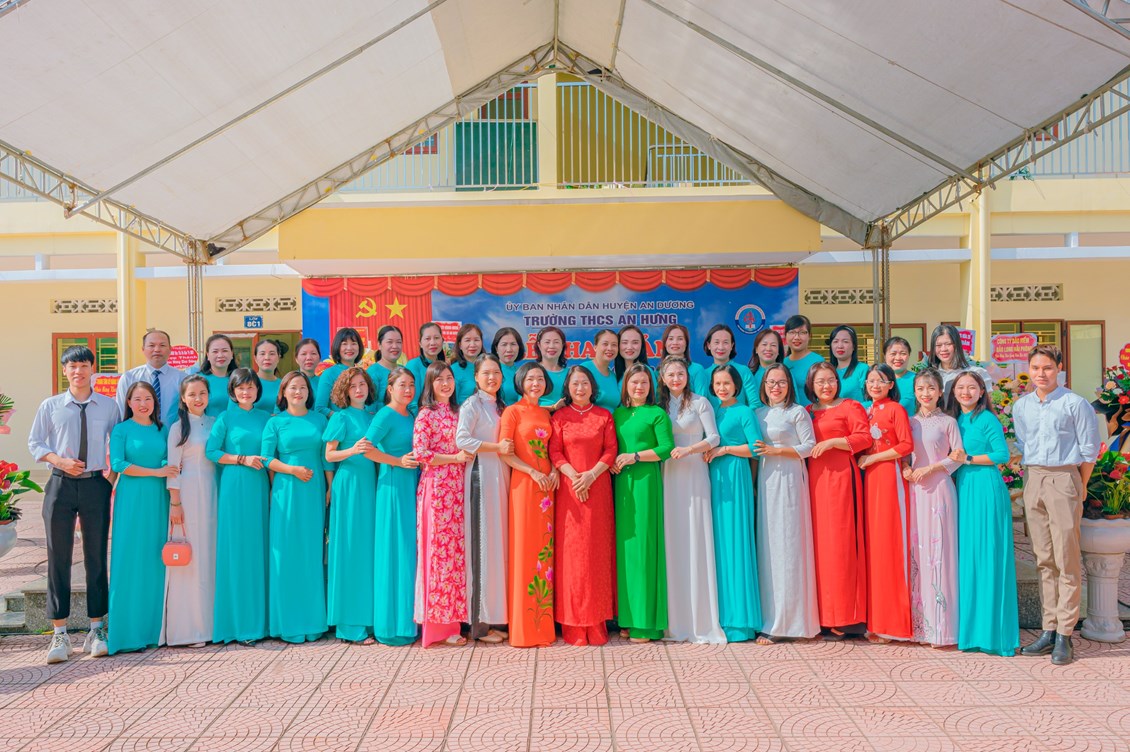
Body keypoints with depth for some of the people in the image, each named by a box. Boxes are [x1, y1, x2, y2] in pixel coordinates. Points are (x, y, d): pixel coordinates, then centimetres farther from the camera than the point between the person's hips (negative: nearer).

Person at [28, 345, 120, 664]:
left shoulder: (108, 406, 5)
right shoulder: (50, 406, 4)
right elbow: (34, 443, 6)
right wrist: (59, 460, -10)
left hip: (96, 485, 0)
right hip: (61, 484, 0)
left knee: (96, 557, 5)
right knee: (58, 558, 3)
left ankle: (97, 630, 16)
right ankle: (60, 634, 11)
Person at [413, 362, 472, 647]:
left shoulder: (457, 412, 16)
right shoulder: (427, 414, -3)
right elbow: (420, 453, -11)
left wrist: (465, 457, 4)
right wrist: (455, 458, -9)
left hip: (456, 488, 6)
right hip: (436, 487, -6)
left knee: (456, 550, 5)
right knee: (438, 550, -4)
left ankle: (451, 619, 13)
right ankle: (438, 625, 3)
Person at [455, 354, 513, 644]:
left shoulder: (501, 405, 19)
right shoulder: (472, 404, -3)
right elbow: (461, 439, -15)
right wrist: (497, 447, -12)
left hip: (501, 477, 7)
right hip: (481, 476, -7)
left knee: (499, 542, 6)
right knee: (482, 543, -6)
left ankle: (496, 617, 13)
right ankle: (479, 622, 1)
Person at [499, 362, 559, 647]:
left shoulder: (546, 413, 15)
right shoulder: (512, 411, -2)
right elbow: (504, 452, -8)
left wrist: (554, 470, -1)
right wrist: (533, 472, -14)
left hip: (547, 485, 6)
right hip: (523, 483, -5)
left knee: (545, 549, 6)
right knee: (525, 548, -4)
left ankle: (544, 623, 14)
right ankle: (524, 627, 4)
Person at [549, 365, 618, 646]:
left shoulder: (604, 416, 10)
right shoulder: (559, 416, 8)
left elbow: (611, 450, 2)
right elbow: (555, 453, 1)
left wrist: (591, 475, -12)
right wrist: (575, 477, -14)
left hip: (598, 488, 1)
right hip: (569, 490, -1)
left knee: (597, 549, 0)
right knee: (571, 550, -2)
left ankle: (597, 621, 8)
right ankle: (572, 624, 4)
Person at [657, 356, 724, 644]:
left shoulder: (700, 403, 2)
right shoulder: (660, 405, 13)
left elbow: (713, 438, -3)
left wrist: (689, 450, -15)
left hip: (694, 475, -3)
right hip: (668, 477, 3)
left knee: (696, 540, -5)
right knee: (671, 542, 1)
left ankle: (702, 620, 2)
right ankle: (676, 618, 9)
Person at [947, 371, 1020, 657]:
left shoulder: (987, 419, -5)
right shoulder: (956, 420, 14)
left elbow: (1003, 454, -11)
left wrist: (967, 459, -11)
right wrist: (952, 460, 0)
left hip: (985, 489, -7)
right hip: (962, 490, 7)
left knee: (986, 554, -4)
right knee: (965, 554, 7)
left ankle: (992, 630, 4)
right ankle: (969, 626, 14)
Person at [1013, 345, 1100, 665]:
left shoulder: (1075, 404, -5)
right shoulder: (1020, 407, 10)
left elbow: (1089, 450, -2)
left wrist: (1080, 488, 1)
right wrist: (1030, 478, 12)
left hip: (1063, 478, -5)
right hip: (1033, 482, 5)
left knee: (1066, 559, -4)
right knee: (1044, 559, 8)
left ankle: (1064, 635, -1)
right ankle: (1049, 629, 13)